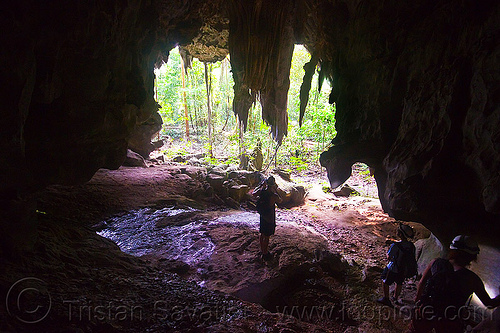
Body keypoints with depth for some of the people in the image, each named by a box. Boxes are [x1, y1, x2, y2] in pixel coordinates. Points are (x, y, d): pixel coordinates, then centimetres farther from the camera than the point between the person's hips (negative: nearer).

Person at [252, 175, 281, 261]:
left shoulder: (261, 191, -12)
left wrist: (261, 185, 12)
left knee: (262, 234, 21)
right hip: (270, 218, -6)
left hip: (262, 216, 6)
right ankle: (265, 254, 25)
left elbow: (254, 193, 10)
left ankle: (262, 250, 40)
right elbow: (280, 201, -5)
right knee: (267, 236, 10)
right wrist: (276, 190, -2)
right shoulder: (274, 196, -27)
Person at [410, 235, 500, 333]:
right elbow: (490, 304, 0)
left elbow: (421, 283, 4)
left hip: (425, 314, 2)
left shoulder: (436, 262, -6)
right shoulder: (472, 279, -12)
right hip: (449, 324, -1)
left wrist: (418, 298, 21)